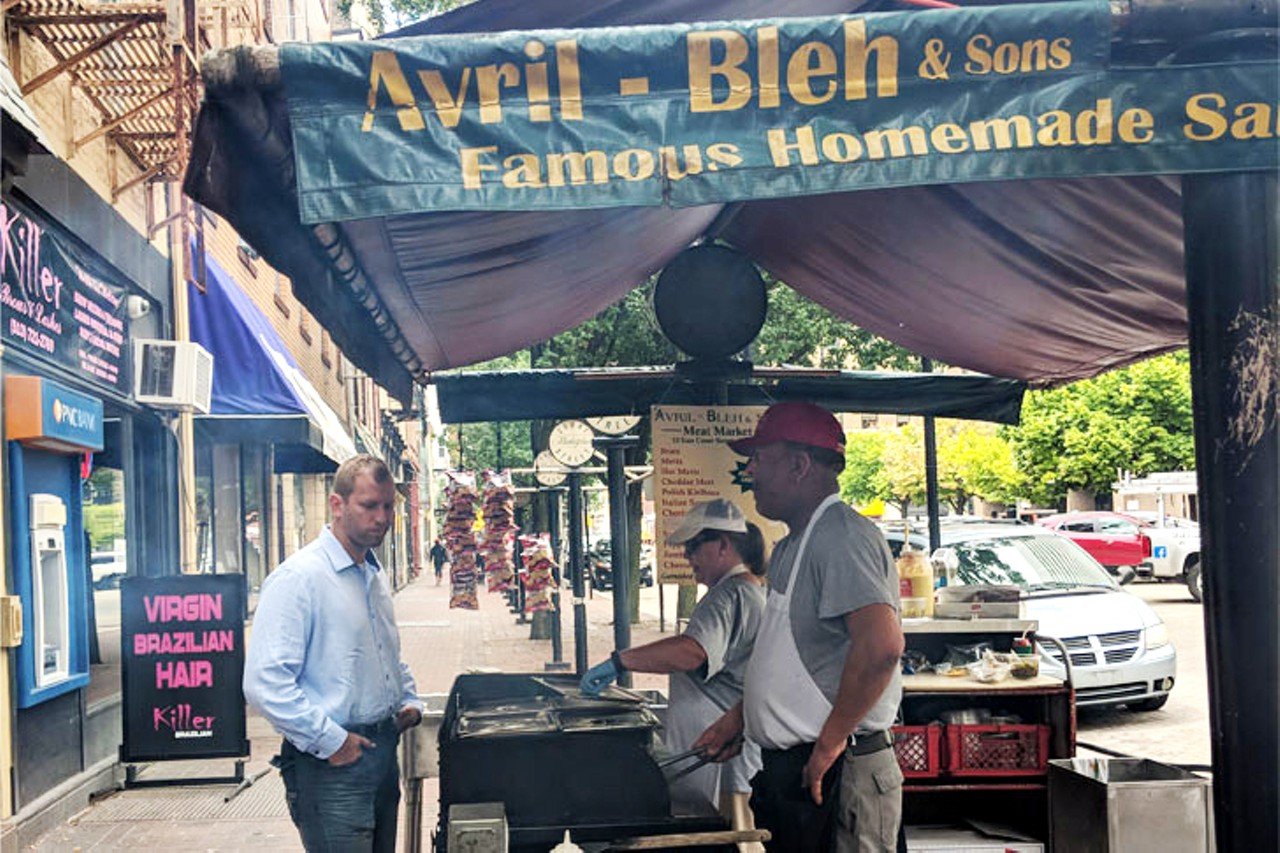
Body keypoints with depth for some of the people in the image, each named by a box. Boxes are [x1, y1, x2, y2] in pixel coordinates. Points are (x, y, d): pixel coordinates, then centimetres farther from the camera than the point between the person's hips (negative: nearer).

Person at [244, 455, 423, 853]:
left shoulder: (376, 576, 14)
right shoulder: (299, 577, -16)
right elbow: (265, 683, -23)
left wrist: (409, 700, 13)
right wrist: (330, 741, -20)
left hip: (383, 756, 9)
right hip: (332, 764, -9)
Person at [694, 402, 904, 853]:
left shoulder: (843, 536, -17)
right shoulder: (791, 548, 17)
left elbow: (881, 646, -29)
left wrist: (830, 741, -23)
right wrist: (739, 718, 19)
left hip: (834, 777, -10)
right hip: (788, 767, 10)